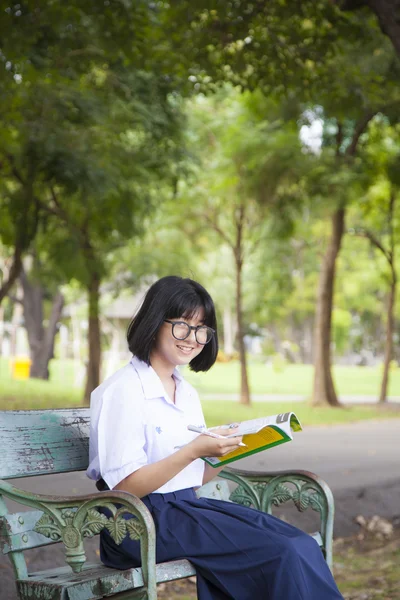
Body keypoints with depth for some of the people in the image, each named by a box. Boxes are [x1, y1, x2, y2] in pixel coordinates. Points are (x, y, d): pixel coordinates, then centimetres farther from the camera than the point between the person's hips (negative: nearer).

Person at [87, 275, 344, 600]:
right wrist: (194, 450, -21)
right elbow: (125, 487, -14)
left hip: (190, 506, 8)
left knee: (301, 546, -16)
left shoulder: (188, 394, 16)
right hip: (142, 521, -8)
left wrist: (231, 448, -2)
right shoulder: (123, 390, -9)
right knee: (284, 555, -22)